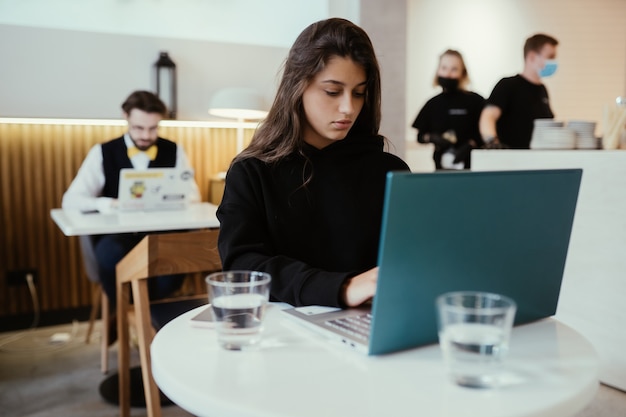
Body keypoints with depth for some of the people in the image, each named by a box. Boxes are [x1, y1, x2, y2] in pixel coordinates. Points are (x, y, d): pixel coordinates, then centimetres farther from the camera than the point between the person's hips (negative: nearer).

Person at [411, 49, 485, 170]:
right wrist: (432, 138, -7)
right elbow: (420, 136, 13)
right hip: (441, 166, 3)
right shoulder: (433, 104, 9)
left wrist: (470, 146, -16)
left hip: (470, 165, -3)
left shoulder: (475, 101, -1)